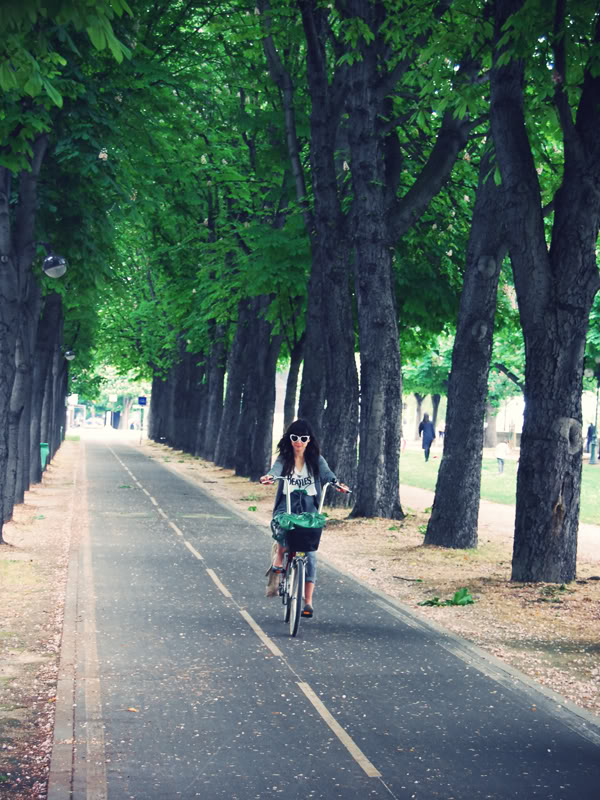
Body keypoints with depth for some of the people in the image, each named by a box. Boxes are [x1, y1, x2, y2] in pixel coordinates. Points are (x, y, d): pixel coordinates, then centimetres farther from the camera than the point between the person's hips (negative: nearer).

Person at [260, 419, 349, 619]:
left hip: (309, 507, 1)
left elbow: (326, 473, -11)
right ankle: (279, 558, -10)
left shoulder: (316, 459, 6)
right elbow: (276, 469, -15)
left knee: (309, 553, -6)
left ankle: (308, 601, -1)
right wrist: (269, 477, -40)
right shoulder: (284, 459, 5)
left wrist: (336, 483, -34)